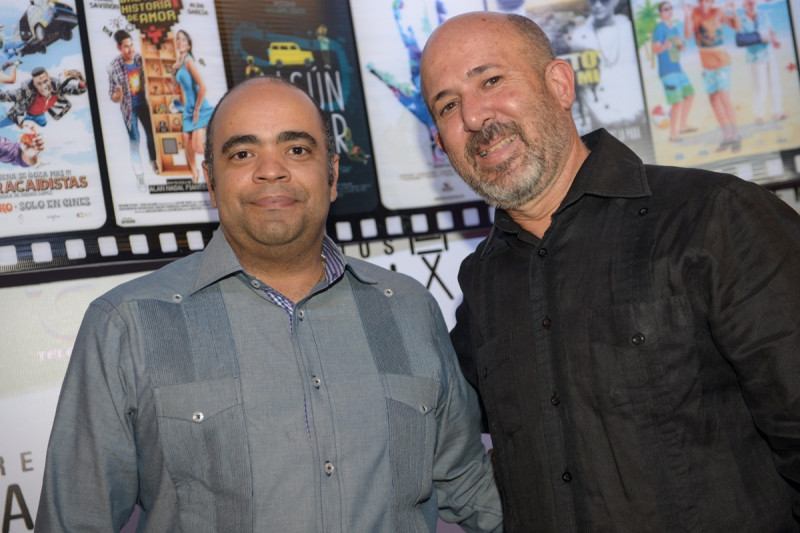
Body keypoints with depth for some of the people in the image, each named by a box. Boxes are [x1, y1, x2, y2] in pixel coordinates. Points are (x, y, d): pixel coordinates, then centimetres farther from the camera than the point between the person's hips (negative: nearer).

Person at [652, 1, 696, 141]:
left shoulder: (674, 29, 14)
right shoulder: (659, 29, -12)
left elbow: (682, 49, 20)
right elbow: (655, 50, -22)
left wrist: (680, 43, -3)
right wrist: (664, 46, -43)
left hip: (678, 69, 9)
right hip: (668, 72, -9)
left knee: (689, 94, 17)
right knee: (677, 102, -14)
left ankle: (683, 126, 29)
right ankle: (673, 134, -6)